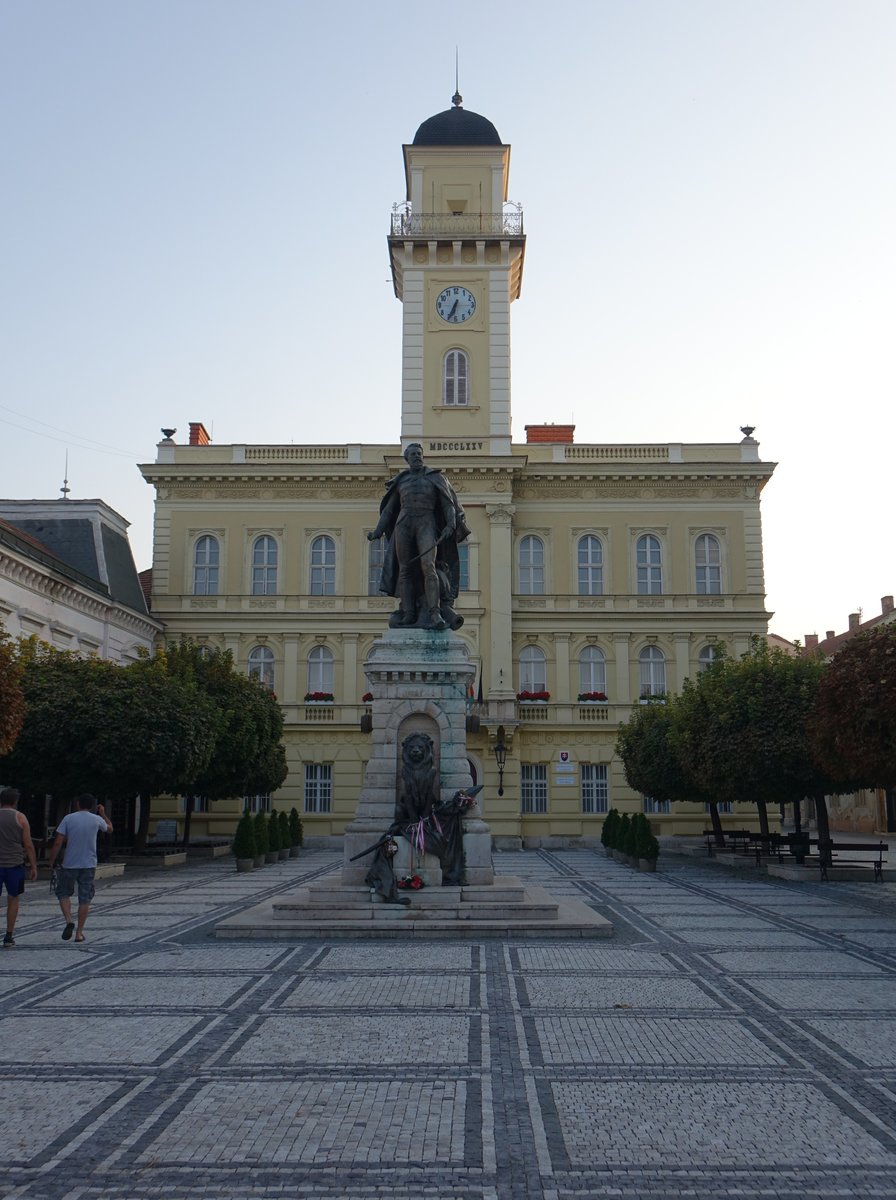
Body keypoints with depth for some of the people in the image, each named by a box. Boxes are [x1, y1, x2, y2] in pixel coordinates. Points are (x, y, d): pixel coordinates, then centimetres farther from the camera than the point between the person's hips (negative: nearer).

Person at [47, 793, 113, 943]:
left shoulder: (68, 818, -4)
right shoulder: (97, 820, 0)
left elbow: (58, 843, -8)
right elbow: (110, 829, 22)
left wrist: (51, 862, 2)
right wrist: (103, 813, 33)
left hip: (69, 865, -1)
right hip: (89, 865, 1)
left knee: (63, 893, 16)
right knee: (84, 899, 7)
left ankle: (69, 921, -6)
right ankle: (79, 933, 8)